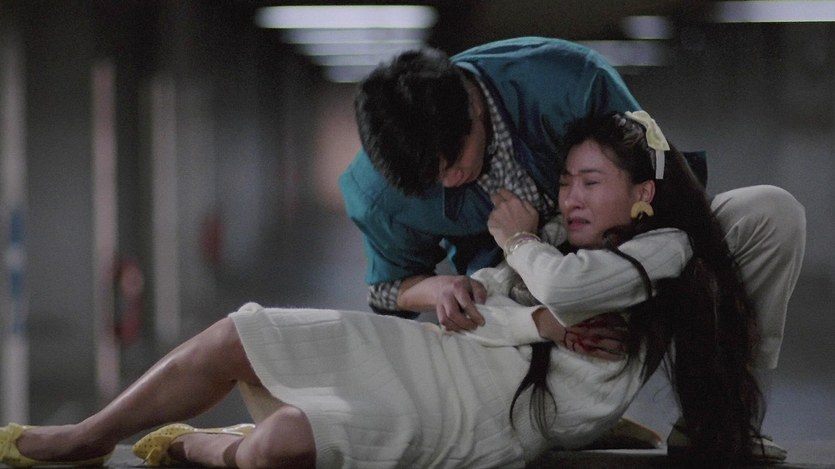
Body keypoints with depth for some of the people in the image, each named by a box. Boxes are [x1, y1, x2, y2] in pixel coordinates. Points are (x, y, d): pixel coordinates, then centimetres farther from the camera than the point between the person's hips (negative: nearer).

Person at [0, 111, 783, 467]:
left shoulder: (665, 251, -3)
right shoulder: (558, 243, 15)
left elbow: (564, 285, -21)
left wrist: (520, 243, -2)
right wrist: (537, 322, -10)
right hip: (416, 346, 7)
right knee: (236, 336, -6)